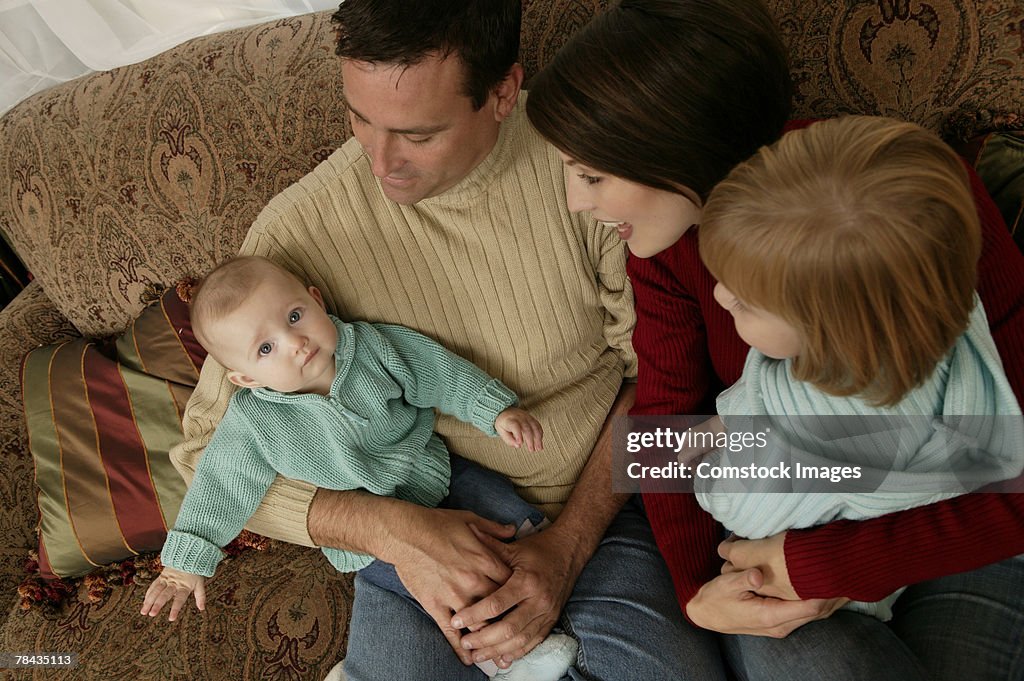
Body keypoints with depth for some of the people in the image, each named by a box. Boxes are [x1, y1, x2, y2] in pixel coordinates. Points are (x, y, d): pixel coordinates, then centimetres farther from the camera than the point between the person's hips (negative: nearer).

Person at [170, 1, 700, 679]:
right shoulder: (297, 233, -15)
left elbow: (655, 368, -2)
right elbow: (207, 452, -8)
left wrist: (567, 545, -11)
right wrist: (393, 531, -22)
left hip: (600, 502, 1)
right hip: (417, 528, 0)